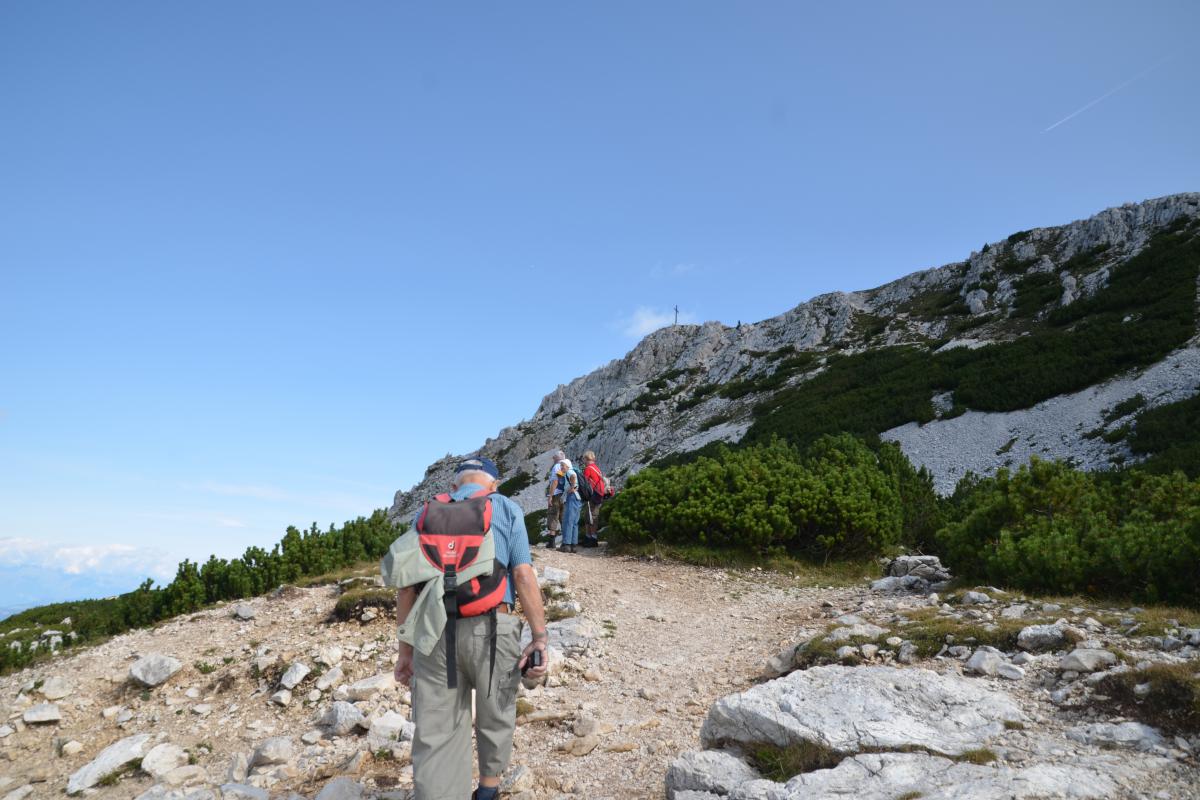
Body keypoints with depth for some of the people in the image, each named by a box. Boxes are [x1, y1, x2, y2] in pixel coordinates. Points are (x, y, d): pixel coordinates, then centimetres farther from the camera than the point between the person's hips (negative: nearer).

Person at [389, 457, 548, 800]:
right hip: (491, 630, -2)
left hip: (435, 635, 2)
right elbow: (524, 575, -5)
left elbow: (406, 585, 9)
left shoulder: (425, 514, 14)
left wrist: (405, 648, 13)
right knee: (495, 716, 22)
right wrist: (540, 638, -6)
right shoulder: (506, 508, 5)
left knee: (435, 735, 7)